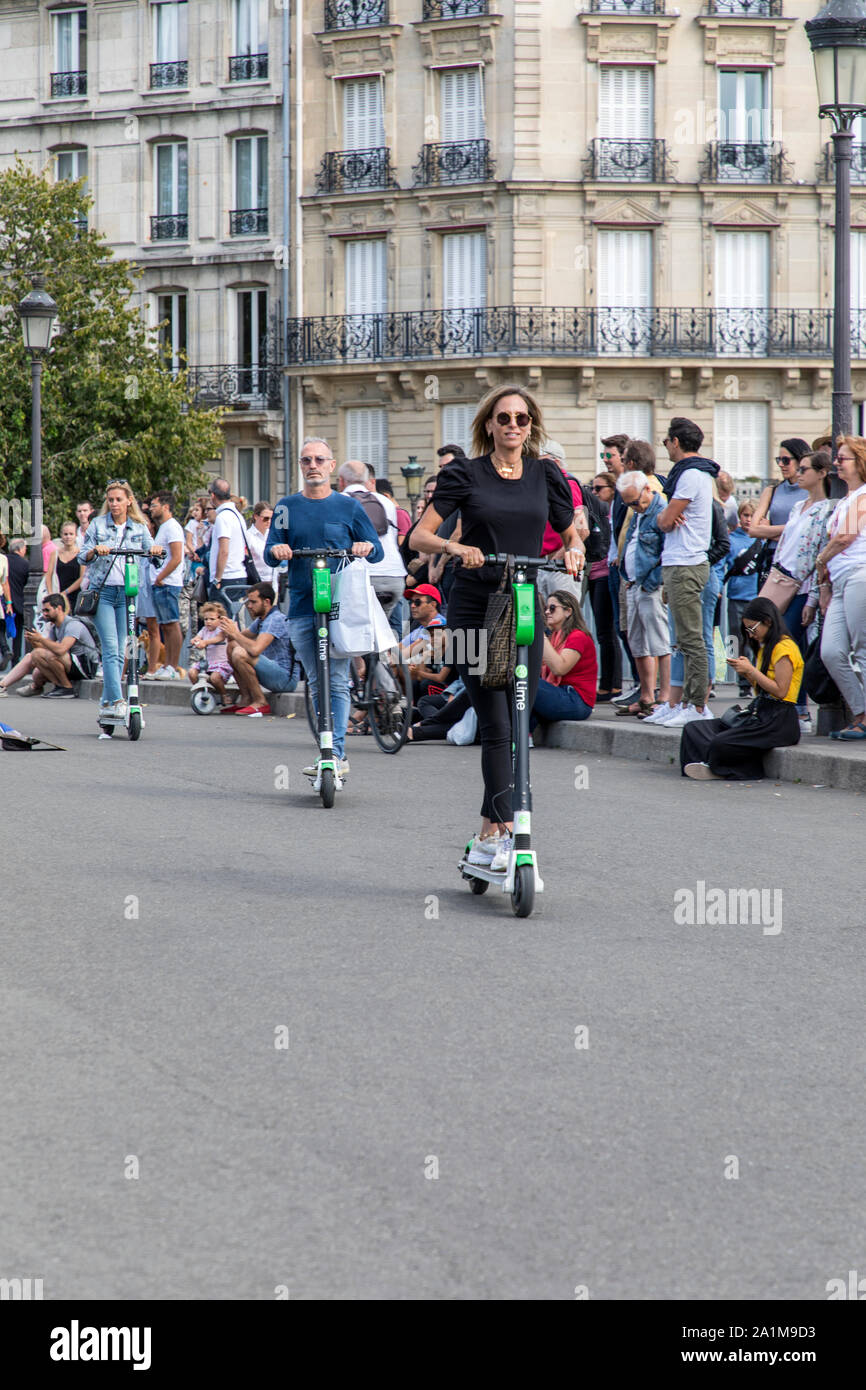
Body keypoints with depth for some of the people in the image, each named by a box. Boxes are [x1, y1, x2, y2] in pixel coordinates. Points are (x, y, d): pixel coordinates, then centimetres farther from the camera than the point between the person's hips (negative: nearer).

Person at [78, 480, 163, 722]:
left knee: (120, 651, 3)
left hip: (128, 592, 2)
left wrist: (155, 549, -22)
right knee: (111, 649, -12)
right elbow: (82, 556, 4)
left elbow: (150, 549, 1)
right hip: (102, 591, -2)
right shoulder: (98, 525, 6)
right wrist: (94, 550, -18)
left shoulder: (139, 527, 11)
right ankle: (117, 701, -18)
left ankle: (106, 703, 11)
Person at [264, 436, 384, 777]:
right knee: (316, 683, 5)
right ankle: (336, 757, 12)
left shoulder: (348, 506, 6)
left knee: (337, 682, -11)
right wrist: (275, 550, -14)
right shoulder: (287, 507, 12)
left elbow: (376, 552, 9)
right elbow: (270, 554, 9)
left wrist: (366, 547, -15)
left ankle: (335, 752, -13)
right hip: (301, 605, 3)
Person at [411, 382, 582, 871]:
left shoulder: (546, 475, 9)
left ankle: (487, 835, 14)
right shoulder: (466, 474, 0)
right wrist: (454, 547, -23)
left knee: (519, 726, 3)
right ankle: (506, 833, -10)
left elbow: (572, 535, 16)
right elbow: (420, 536, -3)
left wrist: (574, 551, -8)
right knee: (497, 727, -11)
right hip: (475, 608, -3)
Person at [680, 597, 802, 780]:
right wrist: (747, 673, 4)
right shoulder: (764, 647, 21)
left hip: (779, 722, -10)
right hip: (759, 713, 10)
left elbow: (780, 691, -18)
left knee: (721, 743, -32)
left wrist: (752, 670, -13)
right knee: (693, 729, -6)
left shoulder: (784, 648, -10)